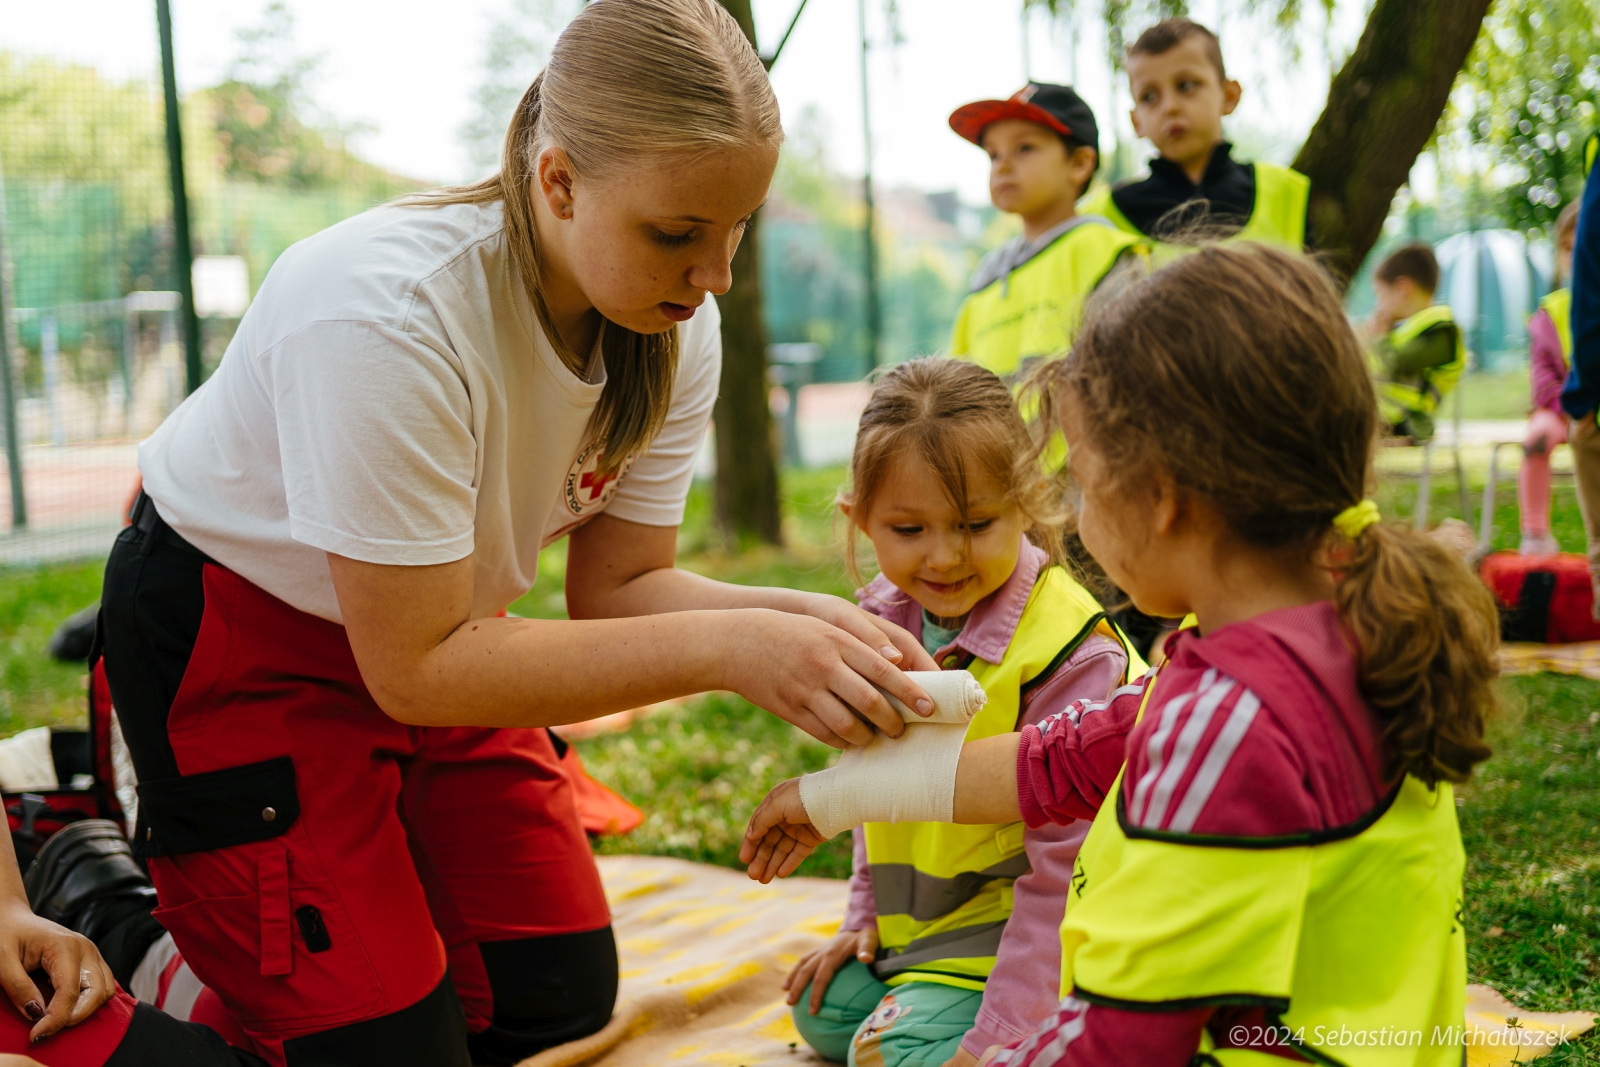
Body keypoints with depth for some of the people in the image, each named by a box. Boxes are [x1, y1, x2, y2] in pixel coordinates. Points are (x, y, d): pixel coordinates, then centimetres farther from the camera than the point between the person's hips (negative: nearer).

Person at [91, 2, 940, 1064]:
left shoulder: (676, 330, -15)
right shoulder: (388, 316, -36)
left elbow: (618, 586, -9)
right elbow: (414, 669, -32)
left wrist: (797, 618, -29)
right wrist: (728, 648, -38)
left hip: (421, 625, 7)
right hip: (234, 623, -6)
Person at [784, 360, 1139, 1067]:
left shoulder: (1069, 654, -27)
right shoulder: (885, 619, -4)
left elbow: (1064, 863, -25)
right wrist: (866, 913, 13)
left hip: (1020, 923, -8)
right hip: (917, 914, 8)